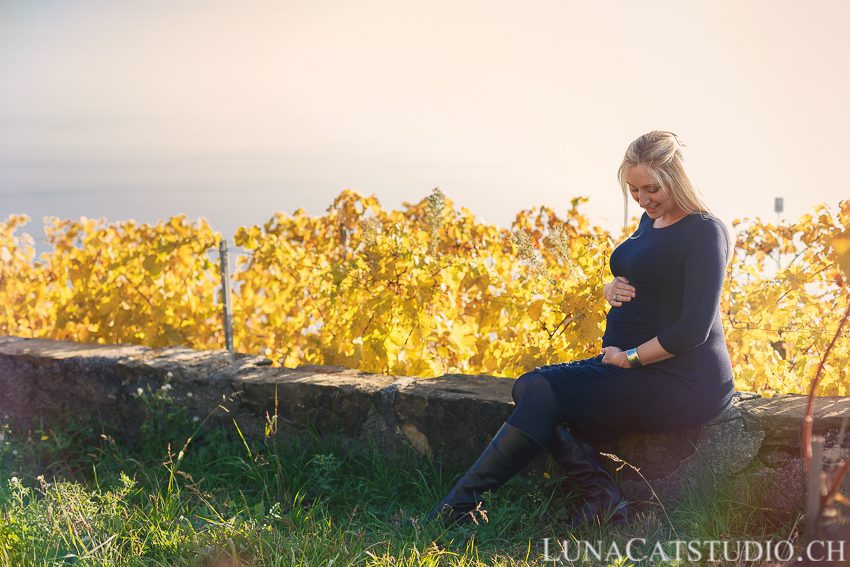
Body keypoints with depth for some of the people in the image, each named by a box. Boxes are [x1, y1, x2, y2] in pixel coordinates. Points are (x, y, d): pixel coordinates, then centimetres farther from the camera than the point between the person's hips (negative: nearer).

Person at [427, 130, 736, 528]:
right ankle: (601, 494, -19)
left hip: (685, 383, -9)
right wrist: (612, 288, 2)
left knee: (546, 395, -20)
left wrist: (629, 358, -14)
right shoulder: (652, 219, 14)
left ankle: (461, 504, -14)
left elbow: (695, 328, -19)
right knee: (530, 386, -11)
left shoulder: (705, 232, -13)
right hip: (635, 365, 9)